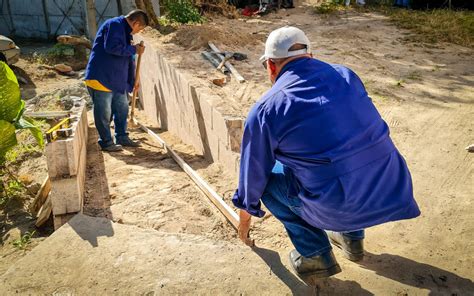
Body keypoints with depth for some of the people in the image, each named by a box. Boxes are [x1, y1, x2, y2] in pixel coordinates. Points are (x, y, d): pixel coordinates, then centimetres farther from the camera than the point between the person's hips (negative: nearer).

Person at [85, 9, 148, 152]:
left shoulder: (126, 31, 18)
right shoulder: (114, 25, -12)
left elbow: (128, 59, 24)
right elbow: (112, 47, -28)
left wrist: (132, 80, 27)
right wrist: (134, 49, -17)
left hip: (117, 79, 10)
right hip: (101, 77, -10)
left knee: (122, 108, 15)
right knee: (104, 112, -1)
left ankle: (122, 137, 27)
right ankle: (106, 142, 10)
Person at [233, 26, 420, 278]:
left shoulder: (265, 110, -5)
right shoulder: (346, 75, 9)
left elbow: (253, 174, 8)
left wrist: (244, 223, 27)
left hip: (342, 208, -6)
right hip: (395, 193, 6)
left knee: (269, 176, 14)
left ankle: (316, 255, 18)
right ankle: (352, 238, 33)